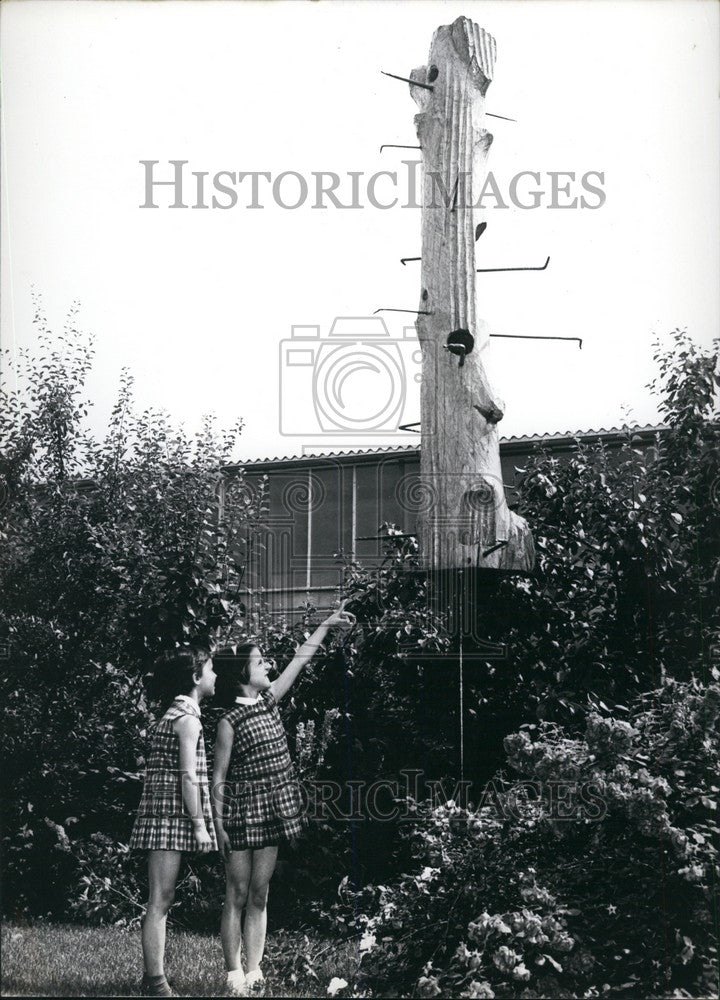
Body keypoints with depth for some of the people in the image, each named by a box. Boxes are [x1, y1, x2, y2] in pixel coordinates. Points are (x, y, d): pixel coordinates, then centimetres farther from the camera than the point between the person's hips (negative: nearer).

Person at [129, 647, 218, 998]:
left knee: (160, 901, 10)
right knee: (160, 900, -8)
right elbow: (188, 776, -16)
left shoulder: (172, 714, 18)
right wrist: (200, 824, -14)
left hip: (159, 817, 9)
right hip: (171, 816, -9)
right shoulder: (188, 718, -10)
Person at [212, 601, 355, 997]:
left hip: (271, 811, 6)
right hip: (242, 812, -6)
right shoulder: (229, 722, -10)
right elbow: (218, 779, -9)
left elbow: (299, 661, 15)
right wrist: (218, 825, -12)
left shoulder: (268, 701, 7)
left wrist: (326, 625, 19)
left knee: (259, 896, 8)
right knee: (237, 897, 0)